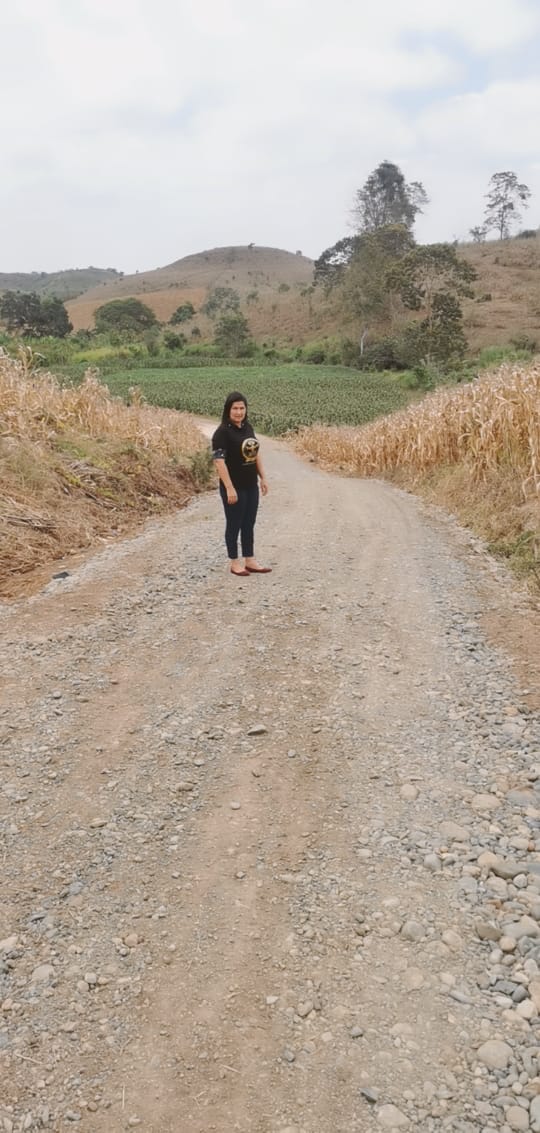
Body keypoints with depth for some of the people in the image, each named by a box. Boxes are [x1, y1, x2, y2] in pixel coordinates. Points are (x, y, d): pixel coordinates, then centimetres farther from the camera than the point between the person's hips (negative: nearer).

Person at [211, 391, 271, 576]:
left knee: (249, 524, 14)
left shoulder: (248, 427, 7)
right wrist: (229, 488, -24)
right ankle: (235, 563, 16)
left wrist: (262, 477, 13)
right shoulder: (222, 432, -16)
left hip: (251, 486, 7)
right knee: (234, 525, 4)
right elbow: (219, 462, -20)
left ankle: (250, 561, 23)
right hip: (234, 488, -7)